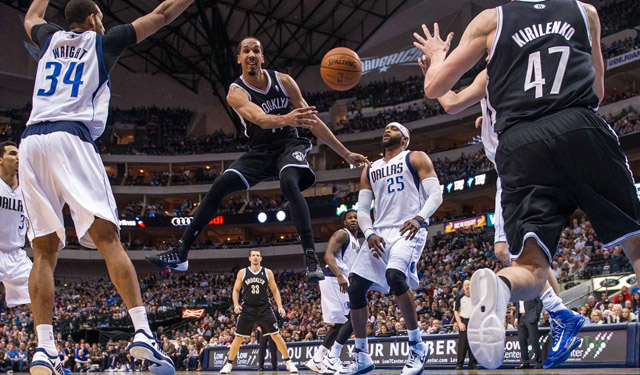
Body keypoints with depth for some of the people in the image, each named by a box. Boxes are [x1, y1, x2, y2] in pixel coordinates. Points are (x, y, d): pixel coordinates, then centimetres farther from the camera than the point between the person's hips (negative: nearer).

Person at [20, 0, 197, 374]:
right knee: (108, 237, -11)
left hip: (31, 141, 5)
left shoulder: (50, 38, 28)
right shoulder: (103, 41, 16)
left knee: (44, 252, 4)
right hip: (71, 138, -4)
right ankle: (143, 332, -23)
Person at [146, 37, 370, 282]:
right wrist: (285, 119, -58)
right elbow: (260, 119, -34)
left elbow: (312, 119, 0)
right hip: (260, 152, 1)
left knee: (289, 183, -33)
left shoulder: (283, 81, -6)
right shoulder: (236, 93, -12)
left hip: (290, 146, -1)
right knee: (219, 187, -12)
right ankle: (180, 253, -3)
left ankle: (311, 259, -39)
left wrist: (346, 154, 1)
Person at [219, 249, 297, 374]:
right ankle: (229, 364, 15)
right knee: (238, 338, 1)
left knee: (276, 335, -4)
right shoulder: (242, 272, 0)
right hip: (247, 309, 0)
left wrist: (280, 306, -4)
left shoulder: (267, 272, 0)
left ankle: (288, 362, 6)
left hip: (264, 308, 0)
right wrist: (236, 304, -8)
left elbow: (275, 290, 6)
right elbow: (236, 290, 7)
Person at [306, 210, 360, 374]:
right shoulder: (342, 234, -6)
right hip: (333, 279, -10)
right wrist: (339, 276, -33)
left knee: (339, 323, 12)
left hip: (341, 281, 10)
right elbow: (328, 255, -21)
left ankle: (317, 359, 15)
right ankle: (331, 360, -16)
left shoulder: (356, 242, 24)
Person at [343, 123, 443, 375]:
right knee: (355, 288, -4)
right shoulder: (370, 170, 22)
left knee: (395, 276, -32)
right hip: (379, 233, 6)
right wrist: (369, 234, -4)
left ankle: (417, 347, -19)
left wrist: (419, 218, -25)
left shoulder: (416, 158, 7)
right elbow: (362, 209, 17)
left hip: (408, 230, -6)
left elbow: (436, 194, -5)